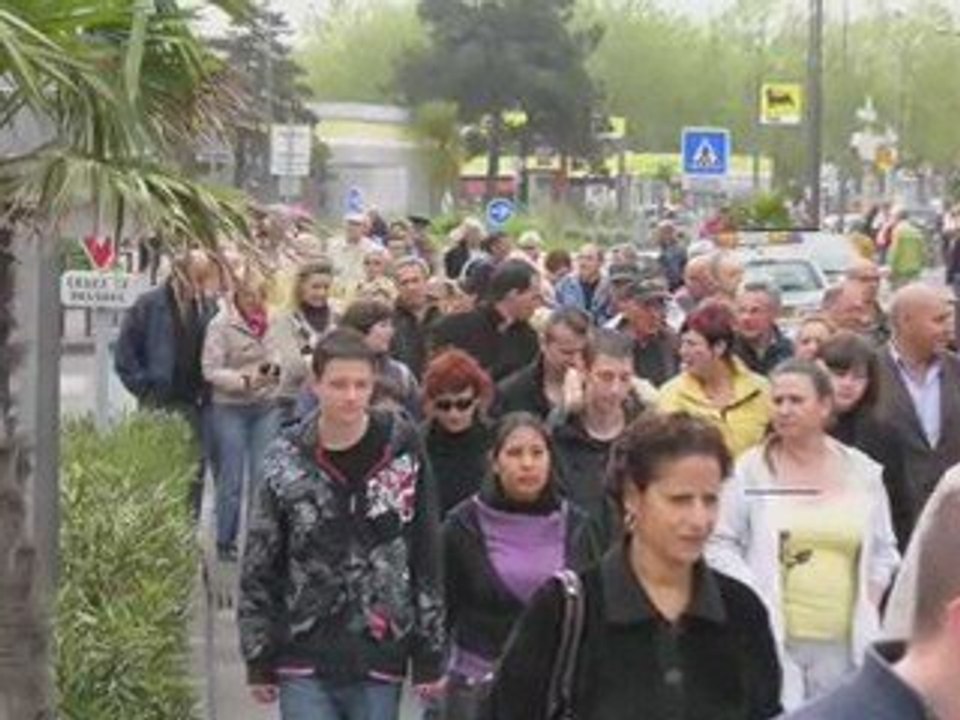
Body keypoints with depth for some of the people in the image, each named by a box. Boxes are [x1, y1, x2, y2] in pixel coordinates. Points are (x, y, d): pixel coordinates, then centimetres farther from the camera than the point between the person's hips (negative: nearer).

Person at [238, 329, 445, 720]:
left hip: (380, 656, 1)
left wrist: (429, 657, 0)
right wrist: (259, 660, 3)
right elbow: (258, 567, 2)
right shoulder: (286, 460, -5)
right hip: (305, 658, -1)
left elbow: (427, 556, 0)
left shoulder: (401, 449, -4)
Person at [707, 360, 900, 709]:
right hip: (772, 640, -2)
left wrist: (868, 601, 6)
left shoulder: (863, 473, 9)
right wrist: (754, 600, -7)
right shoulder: (750, 470, 0)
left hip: (844, 644, 2)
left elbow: (884, 551, 19)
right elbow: (720, 545, 2)